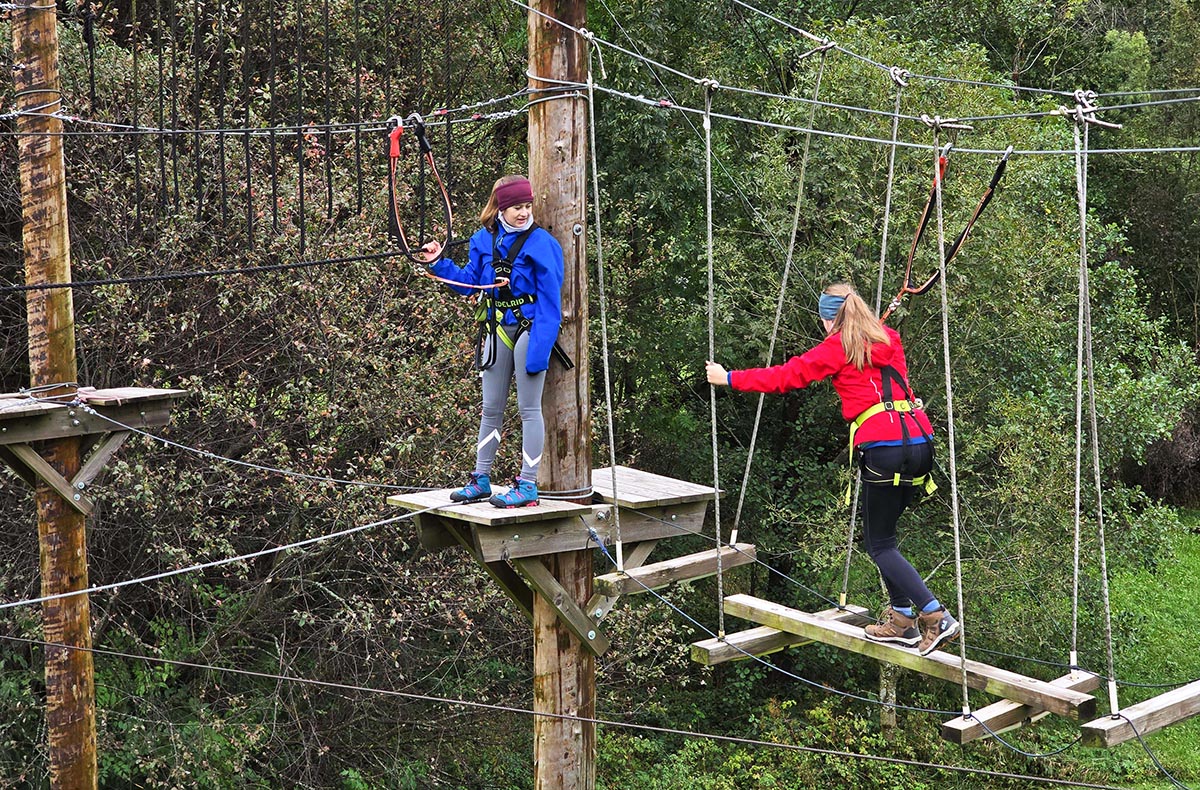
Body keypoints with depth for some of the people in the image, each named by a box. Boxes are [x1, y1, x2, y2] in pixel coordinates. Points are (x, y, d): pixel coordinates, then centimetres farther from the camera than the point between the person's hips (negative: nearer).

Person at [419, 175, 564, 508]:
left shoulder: (541, 243, -11)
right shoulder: (483, 240, 5)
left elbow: (549, 299, -13)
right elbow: (469, 281, 15)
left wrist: (539, 346, -18)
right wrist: (440, 263, 4)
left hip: (528, 328, -6)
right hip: (497, 330, 6)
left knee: (529, 408, 1)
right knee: (491, 409, 13)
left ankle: (527, 485, 7)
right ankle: (480, 480, 23)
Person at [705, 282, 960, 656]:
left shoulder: (836, 348, 2)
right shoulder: (888, 339, 20)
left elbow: (785, 376, 4)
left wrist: (729, 378, 16)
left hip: (883, 447, -7)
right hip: (920, 441, 7)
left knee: (880, 545, 2)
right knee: (881, 534, 20)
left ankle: (936, 617, -11)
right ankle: (901, 618, 17)